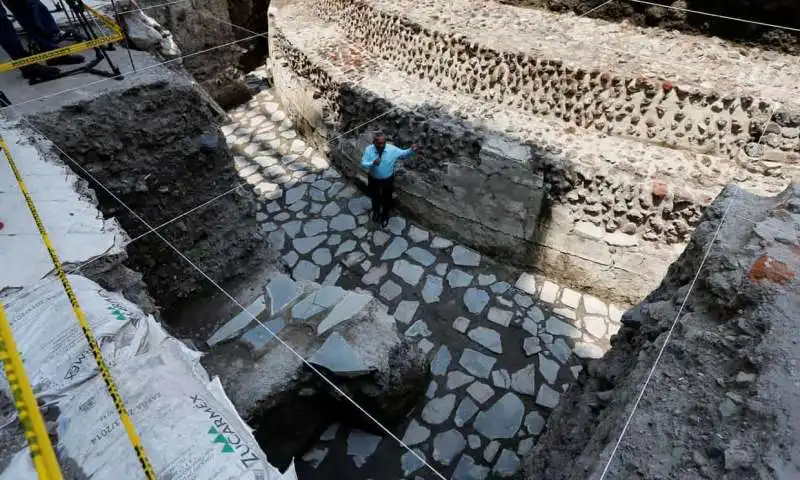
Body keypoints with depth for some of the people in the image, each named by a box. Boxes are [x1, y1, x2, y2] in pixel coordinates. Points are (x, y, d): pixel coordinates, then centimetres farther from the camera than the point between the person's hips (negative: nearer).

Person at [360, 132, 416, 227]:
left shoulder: (392, 149, -22)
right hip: (374, 179, 0)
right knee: (375, 196, 25)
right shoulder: (368, 150, -22)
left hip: (388, 179, 0)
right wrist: (373, 163, -42)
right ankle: (376, 211, 57)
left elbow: (404, 154, -11)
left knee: (387, 198, 20)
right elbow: (363, 164, -22)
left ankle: (385, 215, 48)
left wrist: (411, 150, -33)